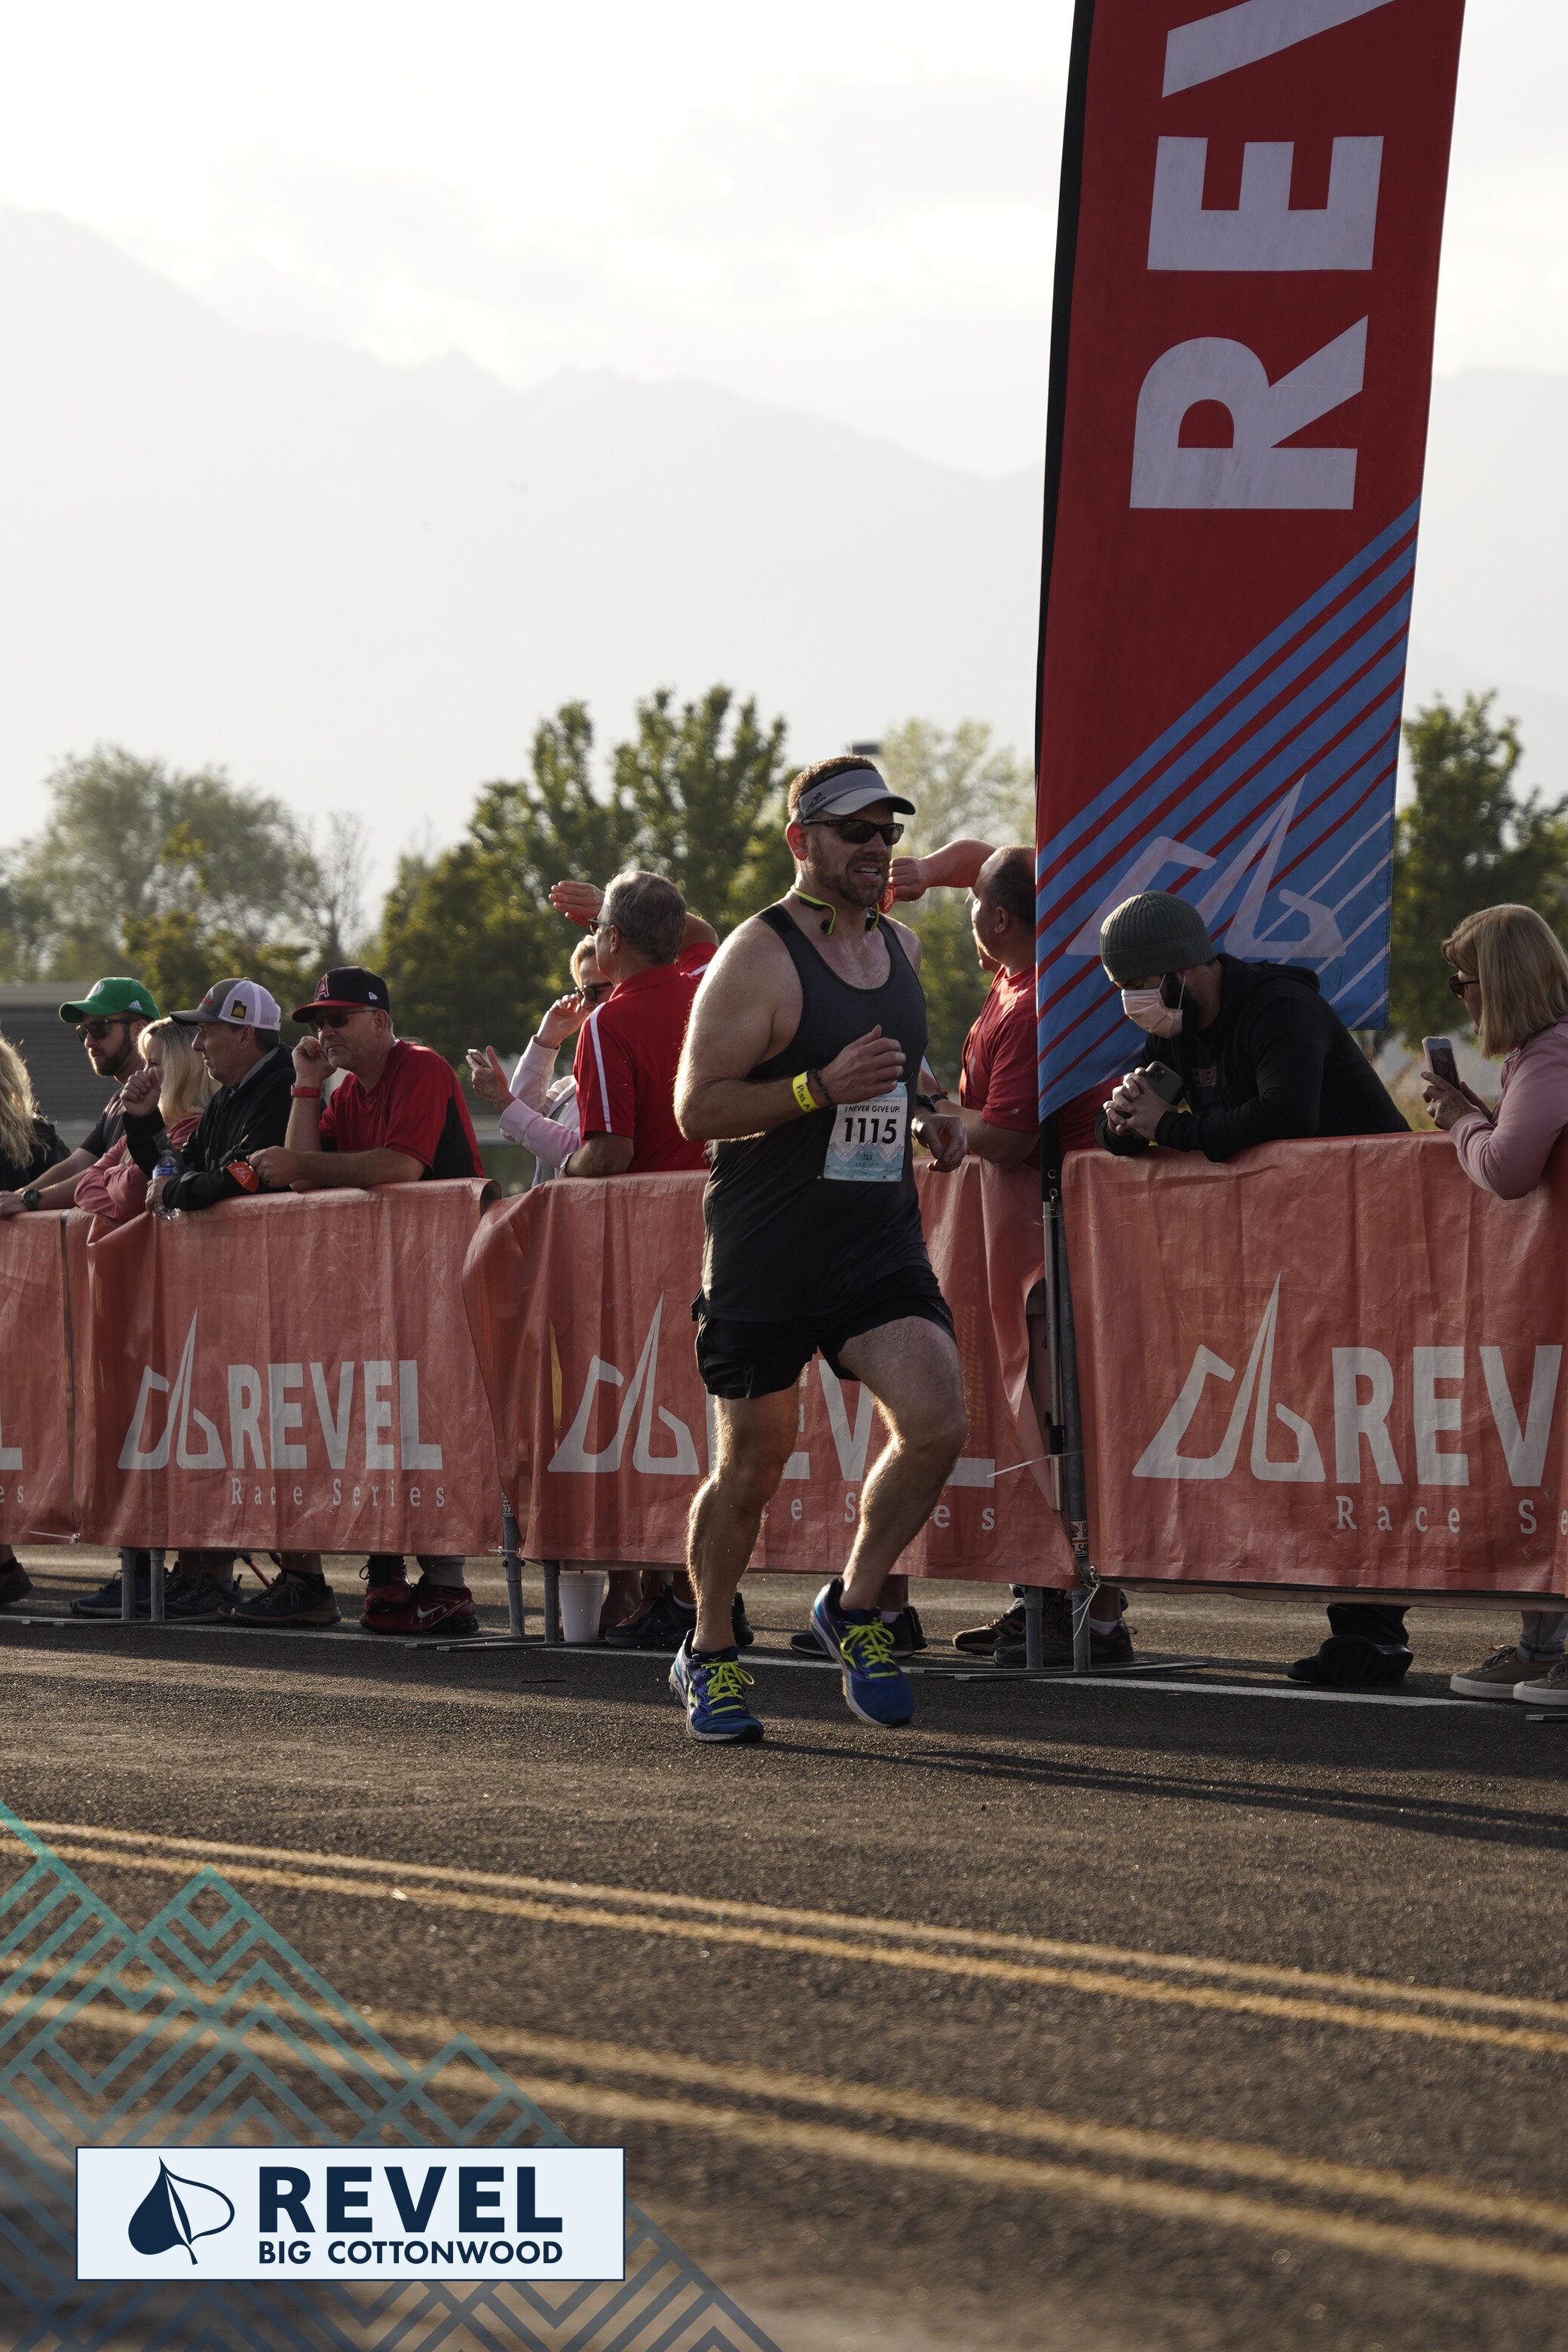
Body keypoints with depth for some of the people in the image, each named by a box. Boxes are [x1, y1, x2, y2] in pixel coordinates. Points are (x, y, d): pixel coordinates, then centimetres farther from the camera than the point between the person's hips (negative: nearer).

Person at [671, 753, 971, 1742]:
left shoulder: (902, 947, 12)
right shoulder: (758, 959, -10)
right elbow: (696, 1108, -14)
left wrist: (928, 1119, 8)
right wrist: (821, 1089, -24)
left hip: (882, 1242, 5)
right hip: (765, 1250, -5)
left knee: (938, 1422, -15)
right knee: (753, 1464, 3)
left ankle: (855, 1606, 7)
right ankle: (709, 1654, 24)